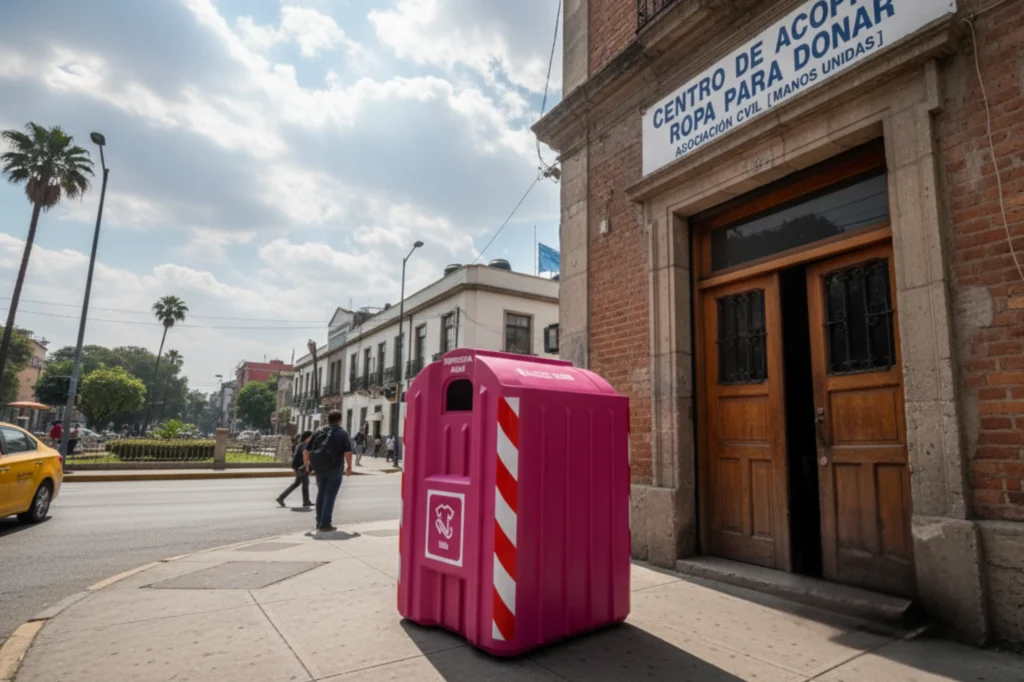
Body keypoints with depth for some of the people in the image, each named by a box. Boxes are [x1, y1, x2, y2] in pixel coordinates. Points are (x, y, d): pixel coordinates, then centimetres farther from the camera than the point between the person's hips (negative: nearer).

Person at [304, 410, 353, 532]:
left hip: (319, 468, 5)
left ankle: (319, 522, 23)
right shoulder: (342, 433, -2)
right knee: (330, 495, 1)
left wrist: (306, 465, 18)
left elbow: (306, 450, 6)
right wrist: (349, 467, -4)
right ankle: (325, 524, 0)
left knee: (321, 493, 19)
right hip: (334, 468, -4)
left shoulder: (319, 431, 10)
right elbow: (348, 452, -15)